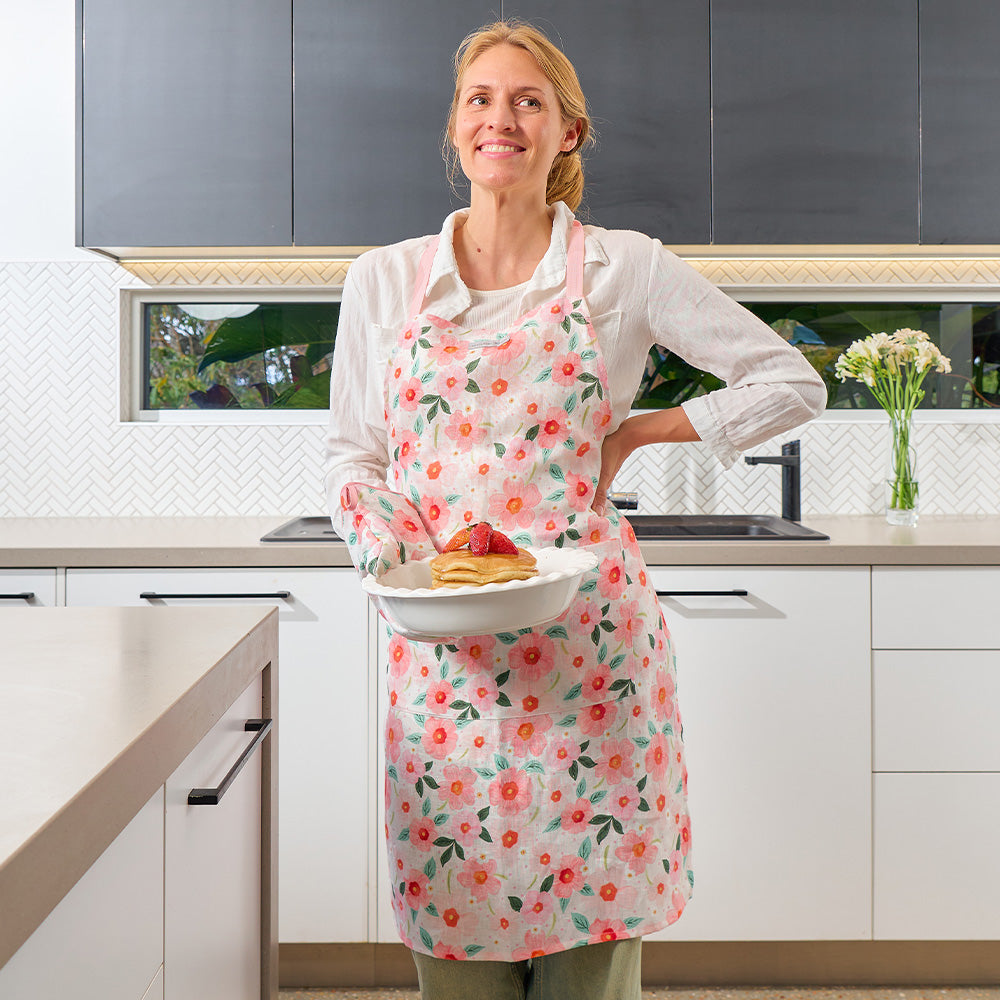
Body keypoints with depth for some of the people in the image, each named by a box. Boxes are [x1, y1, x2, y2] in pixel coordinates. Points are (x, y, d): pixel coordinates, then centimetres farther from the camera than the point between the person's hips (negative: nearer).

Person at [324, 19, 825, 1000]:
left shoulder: (627, 268, 0)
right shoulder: (383, 279, 6)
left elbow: (791, 383, 4)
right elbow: (350, 456, 10)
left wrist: (639, 433, -2)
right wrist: (389, 548, -9)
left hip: (589, 640, -1)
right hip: (439, 648, 2)